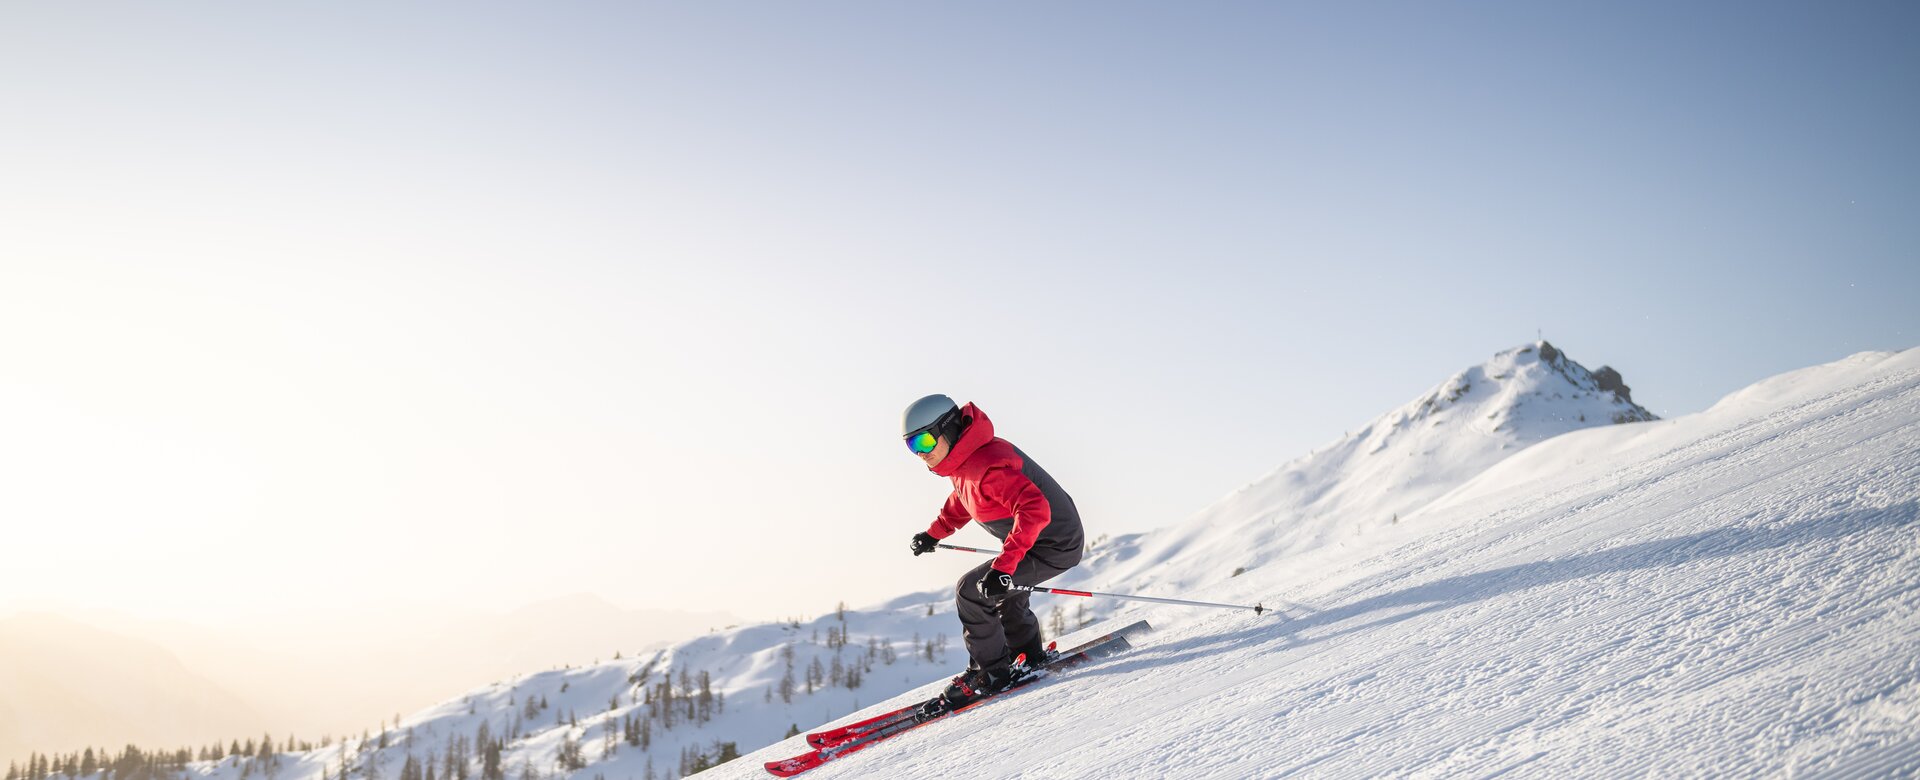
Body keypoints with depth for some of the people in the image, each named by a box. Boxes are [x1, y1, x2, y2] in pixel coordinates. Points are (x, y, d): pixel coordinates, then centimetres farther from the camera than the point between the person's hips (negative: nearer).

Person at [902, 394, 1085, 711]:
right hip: (1050, 538, 11)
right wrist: (935, 533, 22)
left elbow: (1035, 509, -39)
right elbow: (962, 500, 24)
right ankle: (1030, 658, 46)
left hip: (1054, 547, -11)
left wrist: (1004, 564, -44)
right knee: (1002, 593, 29)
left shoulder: (986, 465, -30)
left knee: (971, 590, -14)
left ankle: (992, 673, -1)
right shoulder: (965, 459, 1)